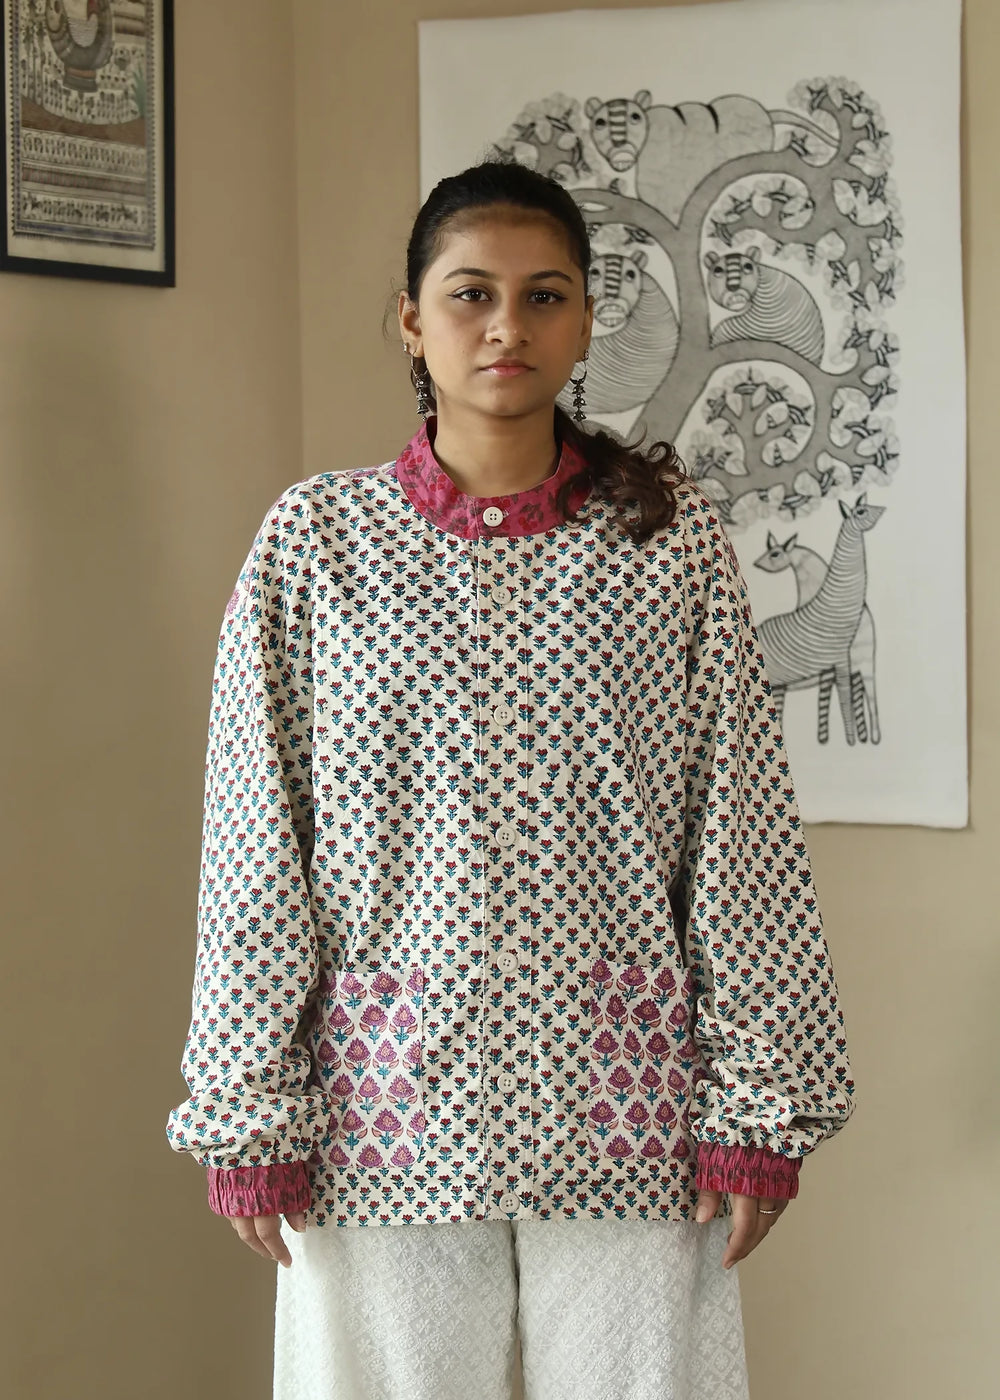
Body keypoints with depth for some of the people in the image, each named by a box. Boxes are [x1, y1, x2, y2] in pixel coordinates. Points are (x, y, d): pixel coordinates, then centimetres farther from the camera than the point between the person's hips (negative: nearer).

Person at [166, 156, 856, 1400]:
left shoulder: (673, 537, 1)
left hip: (625, 1110, 0)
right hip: (390, 1106, 0)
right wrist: (247, 1113, 0)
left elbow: (744, 836, 1)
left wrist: (761, 1108, -1)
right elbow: (255, 848, 1)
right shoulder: (312, 539, 1)